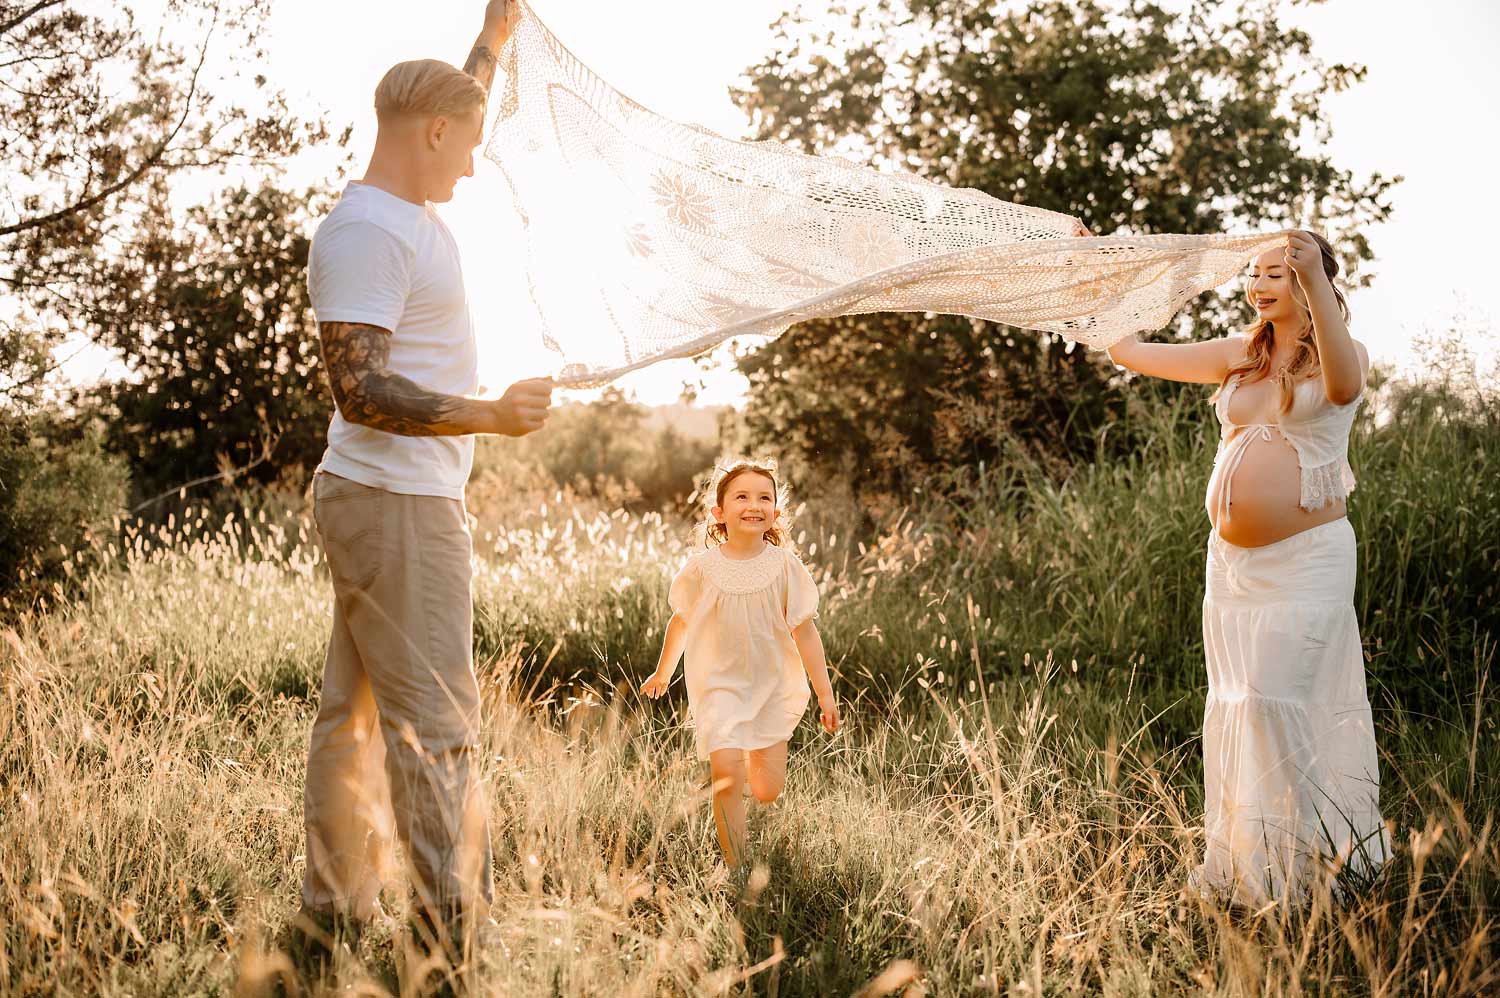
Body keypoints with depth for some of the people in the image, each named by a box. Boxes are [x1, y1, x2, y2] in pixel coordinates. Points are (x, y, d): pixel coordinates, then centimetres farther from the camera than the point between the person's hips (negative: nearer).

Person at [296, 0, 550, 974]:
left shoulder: (409, 211, 14)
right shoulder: (364, 234, -17)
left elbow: (452, 104, 37)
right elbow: (359, 389, -23)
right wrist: (490, 415, -27)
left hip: (405, 502, 11)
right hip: (396, 502, -11)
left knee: (358, 711, 13)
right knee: (434, 721, -7)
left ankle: (338, 922, 21)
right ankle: (457, 925, -1)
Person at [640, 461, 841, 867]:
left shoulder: (784, 565, -8)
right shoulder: (702, 567, -7)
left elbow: (805, 632, -4)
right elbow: (681, 622, 10)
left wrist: (825, 693, -4)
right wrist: (663, 673, 23)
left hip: (774, 686, 1)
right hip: (720, 685, -1)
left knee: (767, 792, 3)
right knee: (726, 776, -18)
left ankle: (755, 758, 38)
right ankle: (736, 866, -5)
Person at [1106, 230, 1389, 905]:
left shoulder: (1336, 356, -2)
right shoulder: (1240, 356, 12)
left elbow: (1345, 383, -28)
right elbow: (1134, 353, 14)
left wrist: (1317, 279, -38)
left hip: (1305, 559, -5)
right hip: (1232, 560, 6)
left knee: (1274, 701, -10)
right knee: (1234, 707, 7)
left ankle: (1285, 864, 1)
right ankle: (1237, 862, 15)